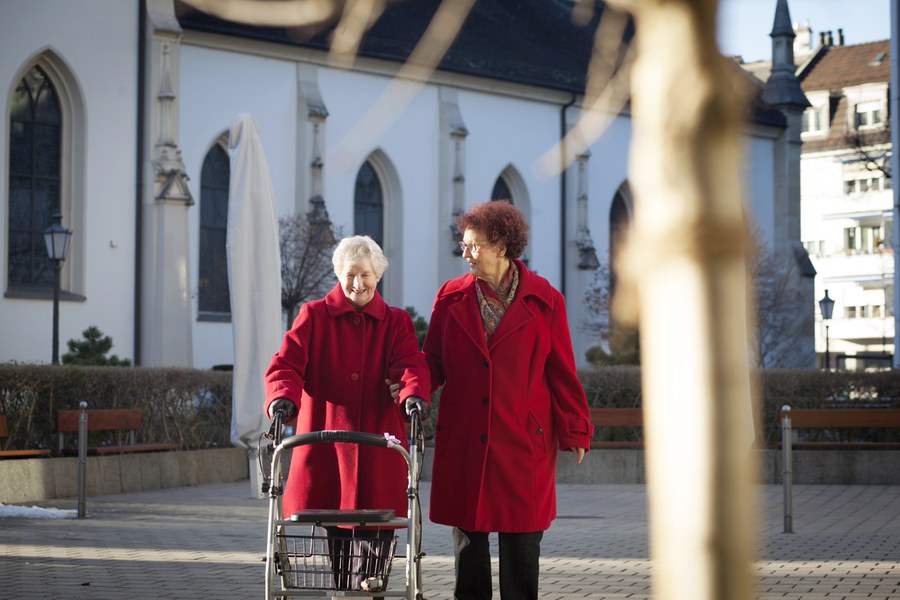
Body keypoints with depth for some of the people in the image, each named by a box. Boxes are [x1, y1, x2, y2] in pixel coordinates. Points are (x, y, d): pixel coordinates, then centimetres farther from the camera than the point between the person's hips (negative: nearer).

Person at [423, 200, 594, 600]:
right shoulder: (451, 297, 7)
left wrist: (574, 430, 1)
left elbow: (562, 372, 3)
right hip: (462, 441, 2)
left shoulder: (544, 300, 1)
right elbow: (433, 364, 8)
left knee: (522, 536, 2)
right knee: (467, 534, 7)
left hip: (522, 441, -2)